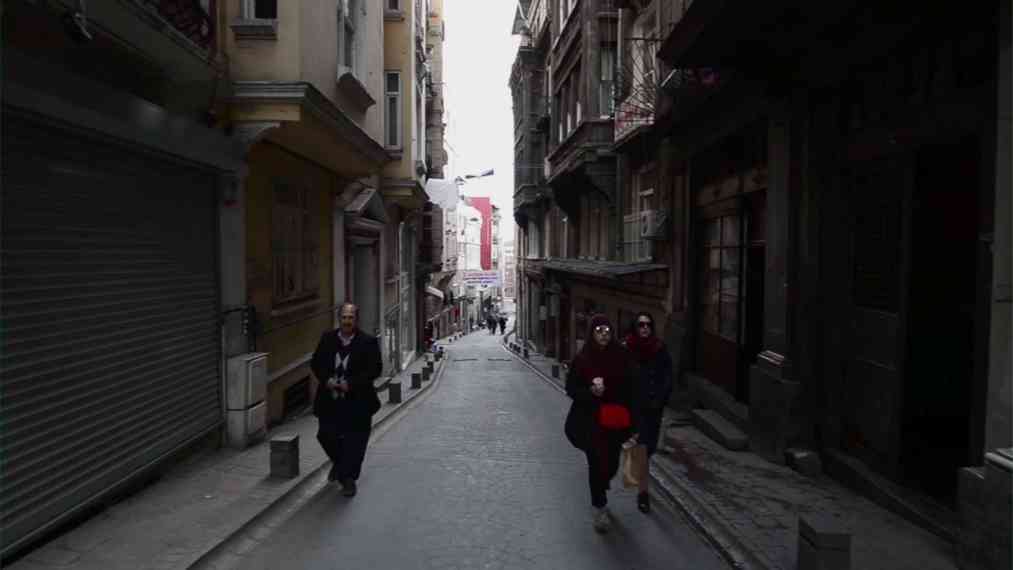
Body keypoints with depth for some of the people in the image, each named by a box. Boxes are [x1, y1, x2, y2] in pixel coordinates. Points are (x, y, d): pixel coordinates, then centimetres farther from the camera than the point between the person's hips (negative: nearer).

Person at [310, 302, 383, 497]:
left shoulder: (368, 342, -7)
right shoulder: (327, 339, 3)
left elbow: (375, 369, -11)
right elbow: (315, 363, 7)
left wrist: (351, 383, -19)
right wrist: (326, 380, -11)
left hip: (357, 402, -3)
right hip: (330, 402, 3)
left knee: (354, 441, 3)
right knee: (326, 435, 8)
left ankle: (349, 479, 20)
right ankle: (339, 462, 39)